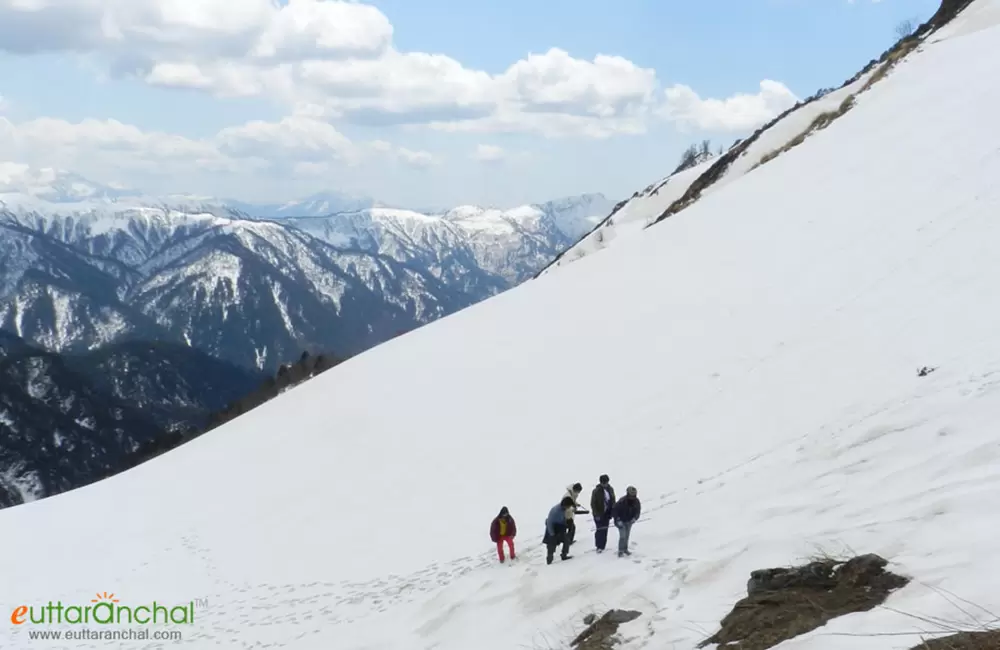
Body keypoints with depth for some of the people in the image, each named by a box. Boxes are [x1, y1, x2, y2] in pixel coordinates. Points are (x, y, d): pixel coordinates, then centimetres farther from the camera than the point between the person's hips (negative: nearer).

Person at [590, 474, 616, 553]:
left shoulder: (610, 489, 0)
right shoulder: (596, 491, -16)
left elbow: (613, 501, 10)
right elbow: (593, 504, -13)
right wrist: (596, 515, -15)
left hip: (607, 514, 5)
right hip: (599, 514, -5)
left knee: (605, 529, 9)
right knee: (600, 530, -7)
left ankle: (603, 546, 20)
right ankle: (599, 546, 3)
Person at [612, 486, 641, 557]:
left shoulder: (636, 501, -13)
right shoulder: (621, 502, -29)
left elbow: (638, 511, 2)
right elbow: (614, 511, -22)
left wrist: (635, 518, -15)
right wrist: (618, 520, -26)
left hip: (629, 521, 5)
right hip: (621, 521, -5)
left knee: (627, 535, 16)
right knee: (623, 536, -12)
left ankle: (625, 549, 33)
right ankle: (620, 551, 0)